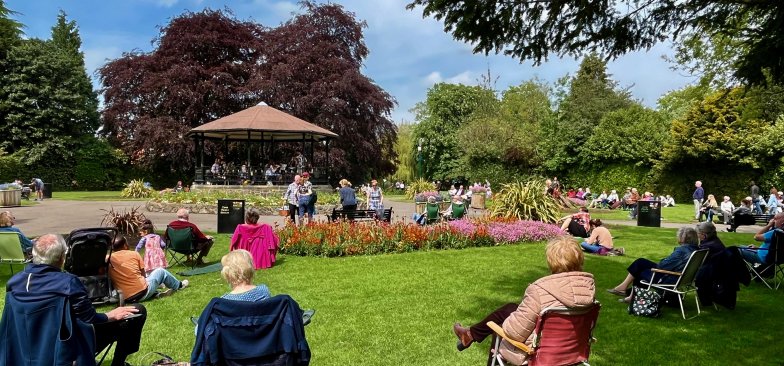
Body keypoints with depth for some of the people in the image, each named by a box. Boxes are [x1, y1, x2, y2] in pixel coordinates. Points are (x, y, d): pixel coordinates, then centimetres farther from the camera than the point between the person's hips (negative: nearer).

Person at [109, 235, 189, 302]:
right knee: (161, 271, 24)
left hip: (126, 298, 3)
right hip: (143, 292, -3)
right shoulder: (133, 254, -3)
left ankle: (156, 293, 20)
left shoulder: (108, 260, 0)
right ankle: (178, 285, 45)